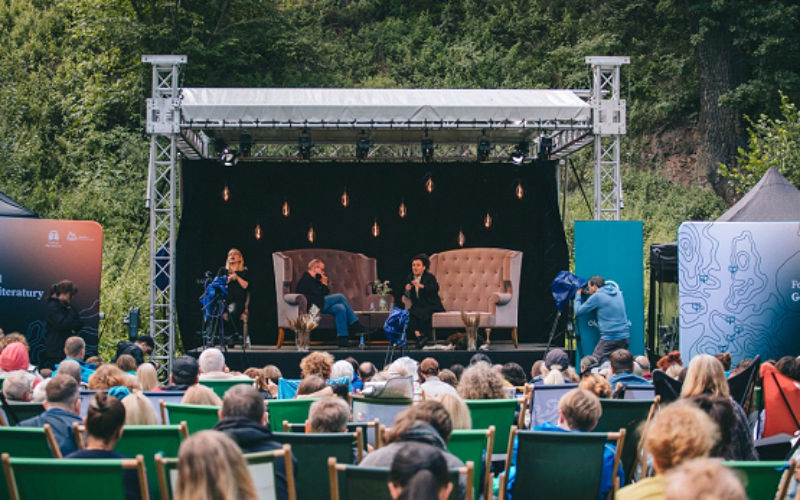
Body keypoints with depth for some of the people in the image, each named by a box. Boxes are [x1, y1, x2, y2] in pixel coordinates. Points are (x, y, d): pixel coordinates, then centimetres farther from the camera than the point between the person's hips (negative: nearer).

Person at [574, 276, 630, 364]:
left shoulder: (597, 296, -7)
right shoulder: (617, 292, 13)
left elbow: (578, 311, -1)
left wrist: (578, 295, 13)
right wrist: (586, 293, 24)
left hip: (610, 338, -7)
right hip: (625, 337, 7)